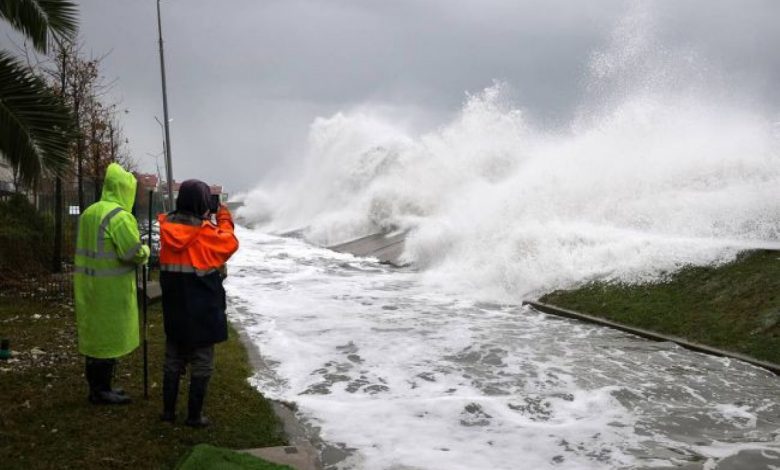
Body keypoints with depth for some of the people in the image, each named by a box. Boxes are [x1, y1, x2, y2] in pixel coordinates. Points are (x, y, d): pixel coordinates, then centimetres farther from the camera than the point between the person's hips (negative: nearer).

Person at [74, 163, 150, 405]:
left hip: (88, 285, 9)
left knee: (95, 334, 16)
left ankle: (96, 386, 27)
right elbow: (133, 253, -22)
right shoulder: (120, 216, -17)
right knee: (109, 337, 1)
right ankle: (101, 391, 9)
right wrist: (145, 251, -2)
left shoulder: (89, 212, 13)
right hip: (111, 288, -9)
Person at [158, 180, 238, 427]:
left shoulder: (167, 226, -2)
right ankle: (194, 415, 12)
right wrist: (224, 220, 12)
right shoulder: (205, 232, -18)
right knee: (201, 364, 7)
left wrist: (205, 221, 12)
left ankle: (168, 410, 26)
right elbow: (229, 244, -1)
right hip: (202, 311, -5)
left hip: (173, 309, 6)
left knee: (173, 361, 18)